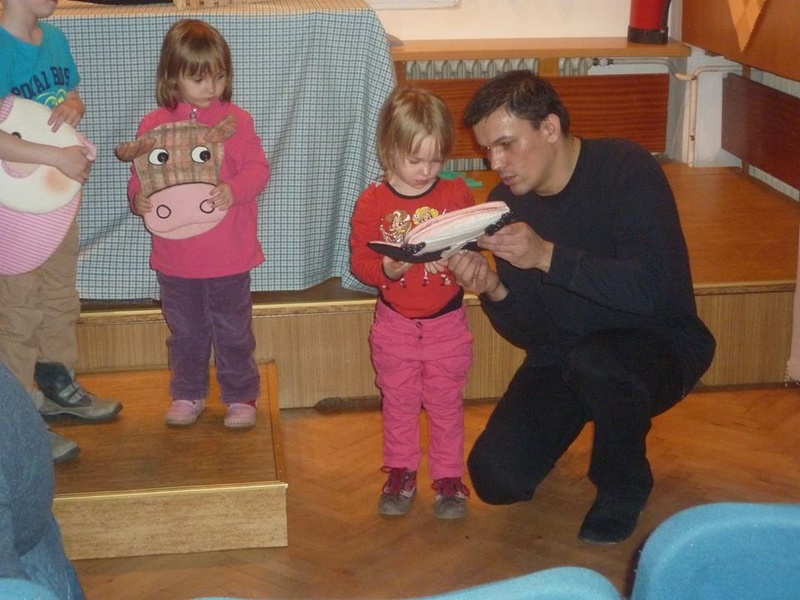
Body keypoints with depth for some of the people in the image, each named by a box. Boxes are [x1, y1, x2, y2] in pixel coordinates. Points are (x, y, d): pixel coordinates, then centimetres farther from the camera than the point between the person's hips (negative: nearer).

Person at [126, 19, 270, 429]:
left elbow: (258, 169, -6)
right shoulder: (153, 125, -2)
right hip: (175, 254, 2)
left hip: (228, 253, -2)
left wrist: (234, 190, -26)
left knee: (233, 330, 11)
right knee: (185, 330, 17)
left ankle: (241, 395, 27)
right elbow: (140, 177, 5)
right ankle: (188, 394, 34)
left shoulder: (236, 120, -5)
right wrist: (138, 199, -17)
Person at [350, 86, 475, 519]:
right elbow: (359, 261, -8)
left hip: (447, 322, 0)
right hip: (395, 322, 0)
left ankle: (449, 477, 22)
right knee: (399, 402, 13)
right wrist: (387, 268, -28)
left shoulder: (456, 194, -5)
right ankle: (401, 473, 29)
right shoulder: (373, 202, -8)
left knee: (446, 403, 9)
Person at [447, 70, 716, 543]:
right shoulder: (507, 201, -3)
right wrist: (494, 290, -23)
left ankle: (625, 486, -7)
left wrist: (547, 256, -36)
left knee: (594, 362, -39)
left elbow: (650, 288, -31)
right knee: (496, 477, -14)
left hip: (659, 345, -4)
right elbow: (530, 333, -2)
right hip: (562, 357, 5)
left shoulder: (627, 170, -19)